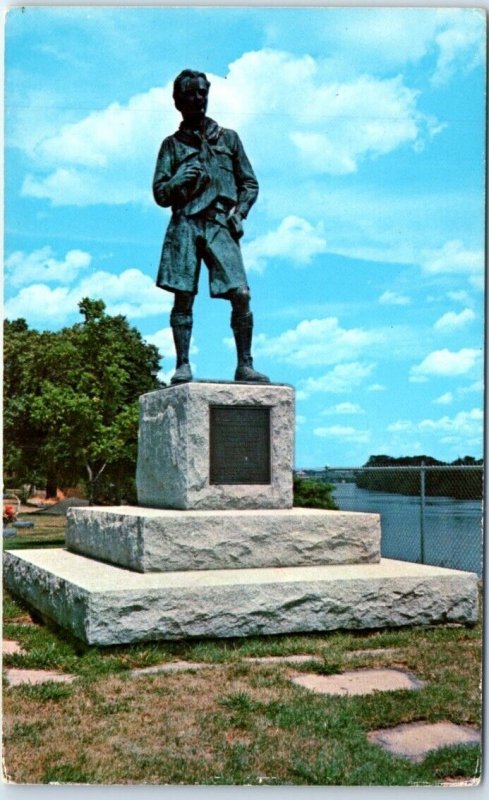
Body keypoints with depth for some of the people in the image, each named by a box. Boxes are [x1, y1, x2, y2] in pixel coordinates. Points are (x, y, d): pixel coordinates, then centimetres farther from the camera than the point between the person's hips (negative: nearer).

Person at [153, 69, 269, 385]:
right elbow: (159, 193, 12)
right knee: (183, 296, -5)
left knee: (240, 294, -12)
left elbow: (250, 184, 19)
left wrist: (239, 211, 1)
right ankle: (183, 365, 1)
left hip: (221, 225, 0)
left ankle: (245, 365, -5)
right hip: (185, 225, 0)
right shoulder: (172, 144, 16)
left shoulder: (228, 138, 19)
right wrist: (179, 180, -8)